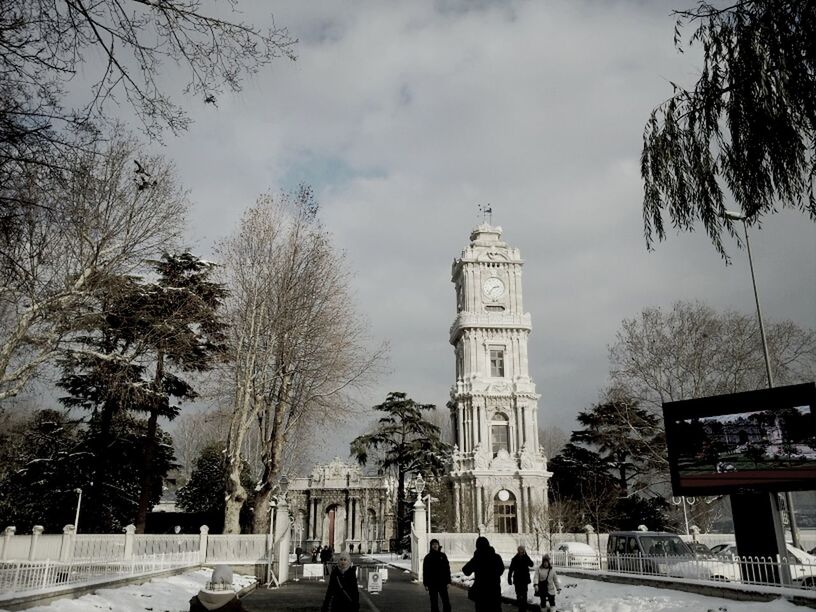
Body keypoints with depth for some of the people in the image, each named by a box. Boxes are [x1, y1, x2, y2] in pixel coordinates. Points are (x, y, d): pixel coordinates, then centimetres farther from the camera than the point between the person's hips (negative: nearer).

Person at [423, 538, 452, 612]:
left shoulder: (443, 556, 3)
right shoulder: (427, 557, 0)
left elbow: (447, 569, 4)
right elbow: (425, 572, 1)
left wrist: (448, 582, 0)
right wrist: (426, 584, -3)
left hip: (442, 583, 1)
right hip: (432, 584, -1)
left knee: (446, 601, 0)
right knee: (434, 603, 5)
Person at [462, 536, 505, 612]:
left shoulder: (476, 559, -13)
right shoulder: (497, 557, -6)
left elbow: (466, 571, 2)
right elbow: (501, 570, 13)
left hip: (481, 592, -2)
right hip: (495, 591, 2)